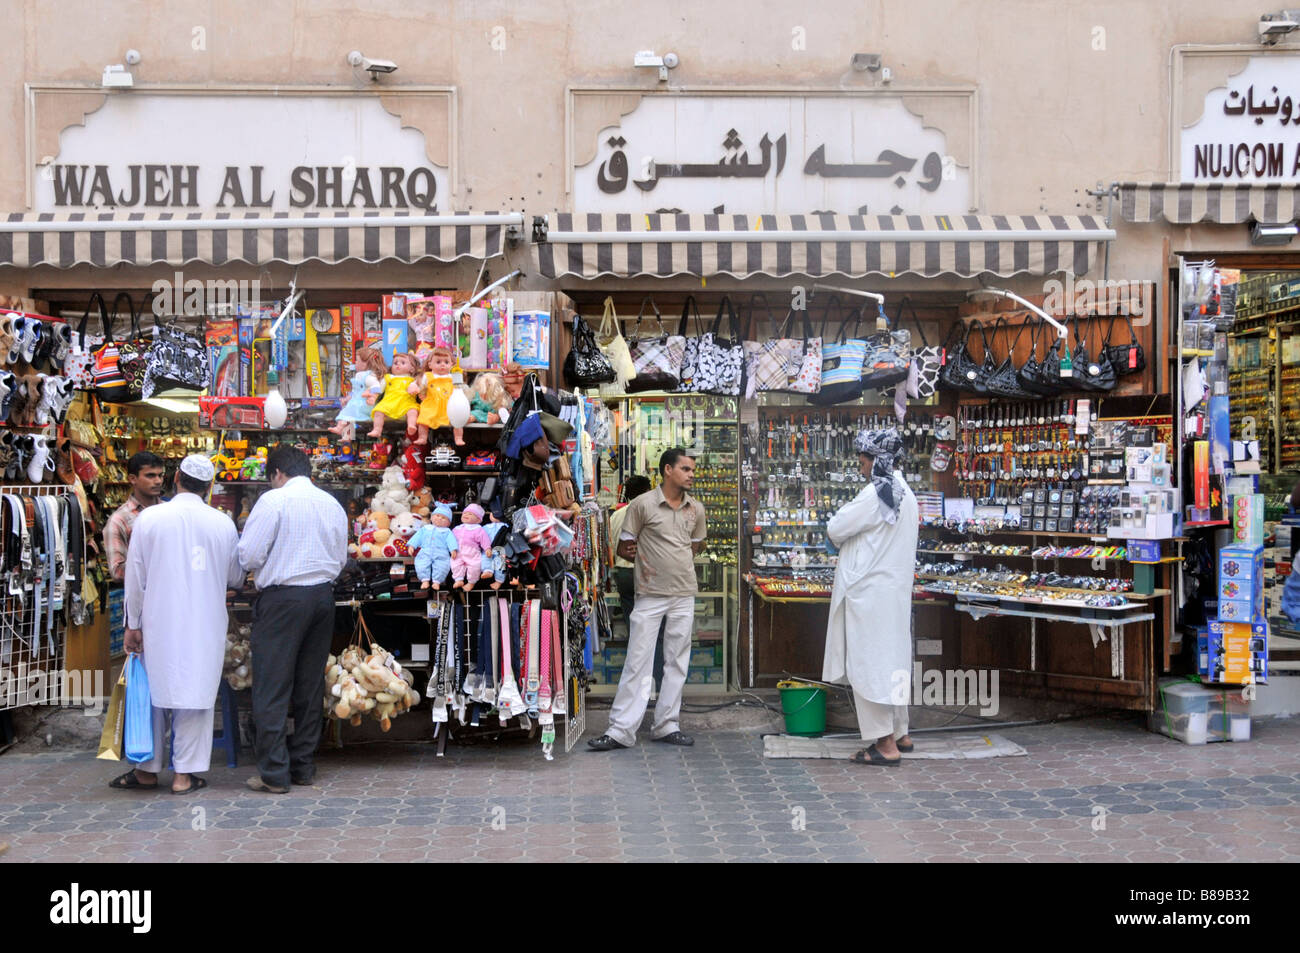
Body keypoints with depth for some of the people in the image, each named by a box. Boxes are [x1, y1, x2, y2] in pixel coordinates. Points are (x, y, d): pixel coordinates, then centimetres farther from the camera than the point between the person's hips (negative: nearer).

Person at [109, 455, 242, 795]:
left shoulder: (149, 518, -6)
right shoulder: (223, 523, -3)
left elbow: (135, 575, -2)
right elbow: (235, 578, 7)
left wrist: (133, 623, 6)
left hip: (159, 624, 0)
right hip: (205, 625, 0)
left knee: (155, 689, 11)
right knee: (195, 693, 5)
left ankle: (148, 769, 20)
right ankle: (185, 773, 8)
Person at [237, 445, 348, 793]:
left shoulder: (274, 500, -8)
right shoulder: (333, 504, 10)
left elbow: (249, 555, -10)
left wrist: (259, 571, 10)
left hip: (283, 598, -6)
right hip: (323, 595, 6)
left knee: (272, 686, -1)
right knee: (310, 684, 12)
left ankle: (274, 773, -2)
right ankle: (303, 766, 18)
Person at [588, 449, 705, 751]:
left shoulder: (696, 509, 8)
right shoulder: (643, 504, -6)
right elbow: (624, 548, -1)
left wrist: (675, 564, 9)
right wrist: (648, 562, -7)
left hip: (684, 594, 4)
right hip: (650, 595, -4)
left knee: (677, 663, 7)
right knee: (637, 663, -5)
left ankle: (666, 726, 16)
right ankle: (621, 731, -2)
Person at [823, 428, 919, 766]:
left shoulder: (874, 495, -18)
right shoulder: (905, 494, 11)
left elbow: (835, 529, -13)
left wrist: (842, 541, 9)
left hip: (869, 591, -9)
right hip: (896, 589, 9)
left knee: (870, 662, -4)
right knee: (893, 659, 16)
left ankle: (886, 744, -3)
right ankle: (899, 734, 25)